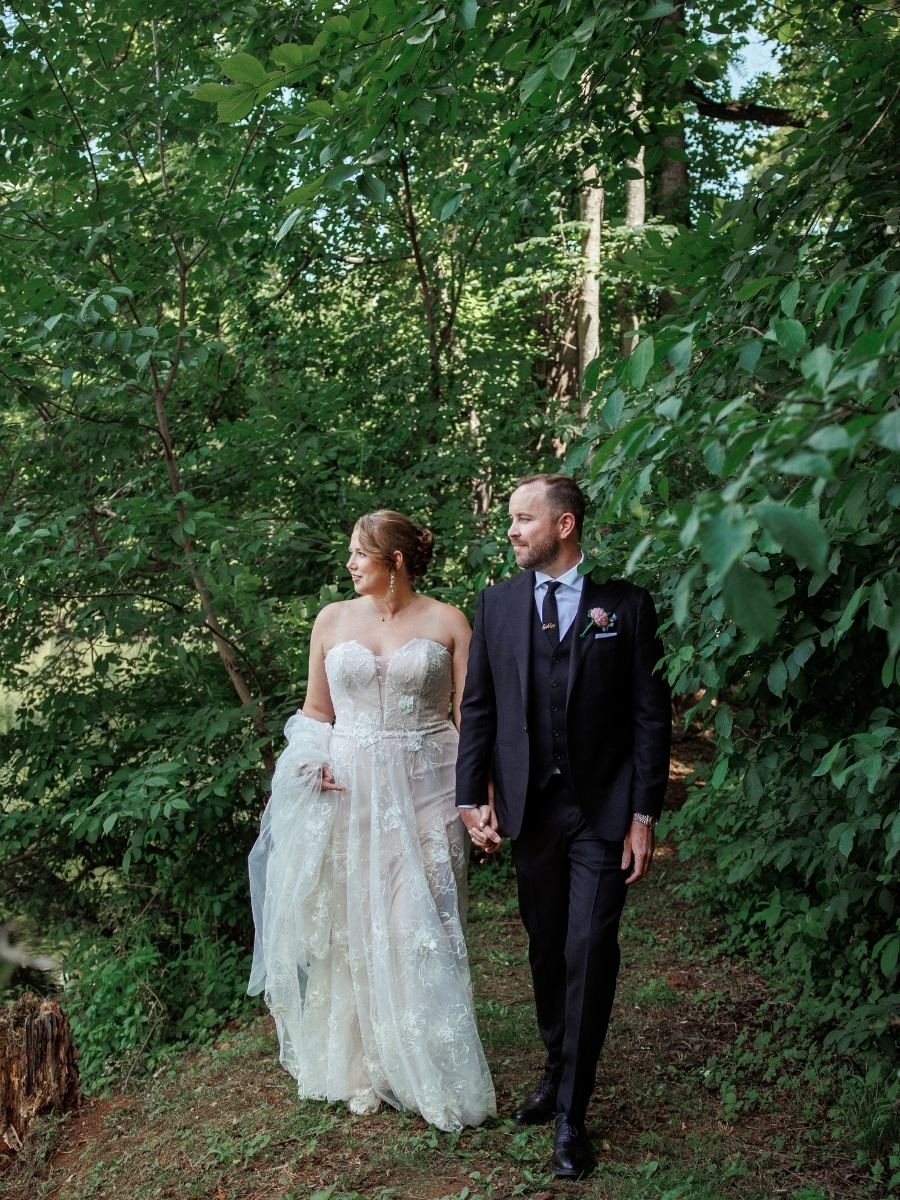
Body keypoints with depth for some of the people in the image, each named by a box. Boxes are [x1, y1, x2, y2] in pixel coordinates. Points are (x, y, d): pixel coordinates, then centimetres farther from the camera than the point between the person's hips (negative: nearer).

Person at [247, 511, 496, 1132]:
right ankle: (363, 1068, 22)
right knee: (350, 928, 7)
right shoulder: (332, 620, 8)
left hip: (425, 791, -2)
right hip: (348, 791, 3)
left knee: (422, 930, -2)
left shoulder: (446, 622, 1)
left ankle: (434, 1074, 12)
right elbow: (316, 711, 14)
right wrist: (311, 763, -5)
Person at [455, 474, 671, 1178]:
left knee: (590, 954, -4)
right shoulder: (498, 603, 6)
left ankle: (572, 1113, 7)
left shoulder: (625, 605, -2)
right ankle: (556, 1074, 31)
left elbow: (651, 715, -2)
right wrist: (474, 797, 1)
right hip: (528, 804, 3)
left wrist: (644, 815, -7)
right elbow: (478, 707, 8)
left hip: (602, 809, -3)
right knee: (547, 950, 13)